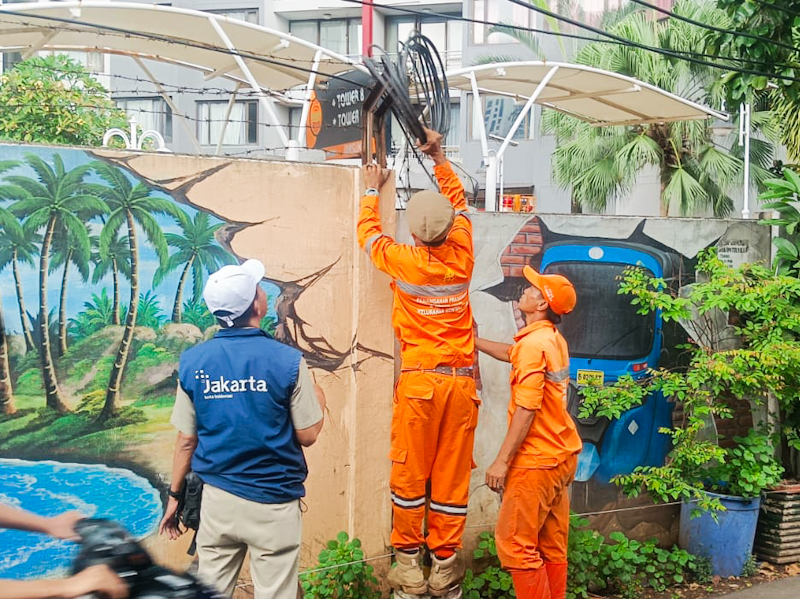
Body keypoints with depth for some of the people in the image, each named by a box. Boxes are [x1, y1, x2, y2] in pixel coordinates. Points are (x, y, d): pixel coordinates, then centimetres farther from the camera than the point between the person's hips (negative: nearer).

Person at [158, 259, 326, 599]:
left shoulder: (193, 362, -4)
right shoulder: (287, 361, -13)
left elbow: (186, 439, 0)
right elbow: (307, 436, -6)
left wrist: (175, 495, 12)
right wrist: (318, 401, 14)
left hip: (217, 499, 3)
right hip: (272, 505, -3)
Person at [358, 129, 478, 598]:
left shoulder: (404, 262, -8)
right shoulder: (462, 257, -1)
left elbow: (368, 230, 13)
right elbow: (458, 201, 17)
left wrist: (372, 190, 27)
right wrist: (439, 157, 21)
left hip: (419, 381, -2)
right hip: (462, 382, 2)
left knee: (410, 476, 6)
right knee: (452, 477, 6)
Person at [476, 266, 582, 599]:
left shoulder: (533, 343, -17)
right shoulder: (554, 340, 9)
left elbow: (527, 410, -22)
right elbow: (512, 354, 29)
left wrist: (502, 460, -19)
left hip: (536, 462, -9)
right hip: (562, 457, 9)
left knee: (515, 544, -3)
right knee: (552, 547, 13)